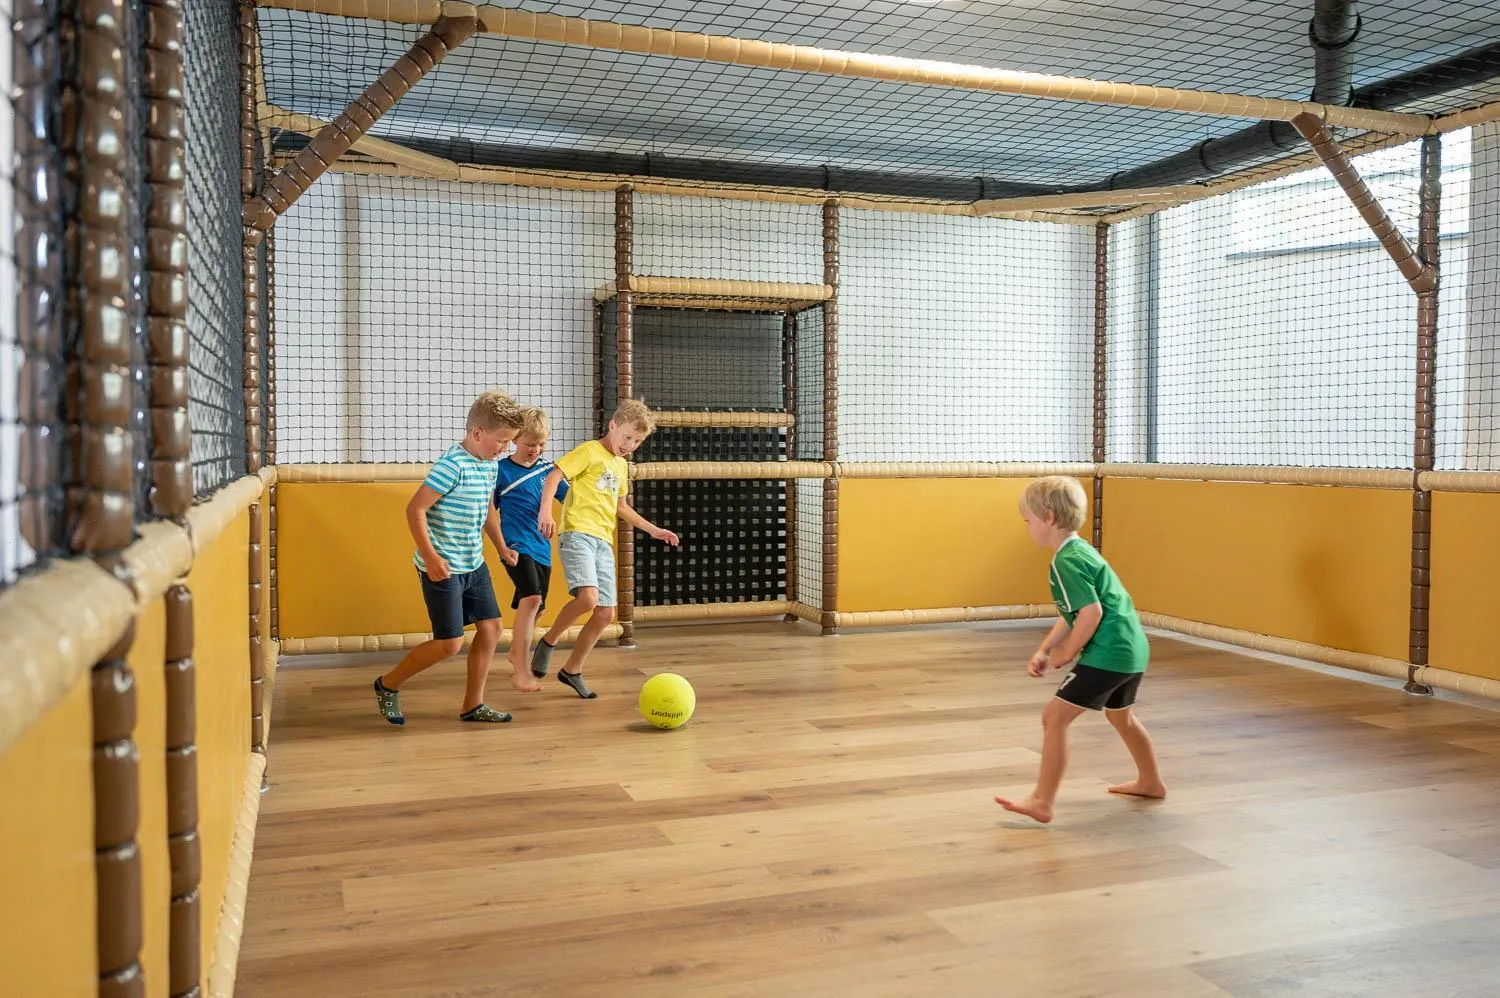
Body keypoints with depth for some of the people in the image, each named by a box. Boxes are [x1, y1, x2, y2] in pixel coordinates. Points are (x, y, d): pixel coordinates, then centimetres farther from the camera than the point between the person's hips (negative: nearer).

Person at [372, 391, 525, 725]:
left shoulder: (490, 465, 7)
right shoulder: (453, 465, -20)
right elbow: (415, 509, -22)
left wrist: (501, 547, 21)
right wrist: (430, 556, -25)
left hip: (474, 564, 9)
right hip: (443, 568, -9)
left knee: (491, 628, 6)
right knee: (450, 643, -5)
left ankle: (473, 705, 18)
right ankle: (388, 685, 16)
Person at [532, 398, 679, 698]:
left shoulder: (621, 466, 23)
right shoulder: (589, 451, -1)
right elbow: (553, 477, -12)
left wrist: (653, 530, 28)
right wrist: (545, 510, -28)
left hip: (604, 542, 8)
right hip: (578, 534, -8)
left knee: (606, 613, 4)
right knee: (588, 597, -28)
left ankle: (572, 670, 19)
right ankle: (548, 641, -2)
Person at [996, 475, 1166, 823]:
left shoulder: (1066, 562, -16)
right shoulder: (1080, 550, 15)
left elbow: (1091, 613, -24)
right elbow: (1071, 613, 18)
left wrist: (1068, 653, -12)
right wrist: (1044, 650, 11)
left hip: (1107, 654, -11)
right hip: (1133, 649, 11)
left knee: (1055, 717, -8)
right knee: (1121, 716, 31)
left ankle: (1042, 802, -6)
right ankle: (1151, 782, 50)